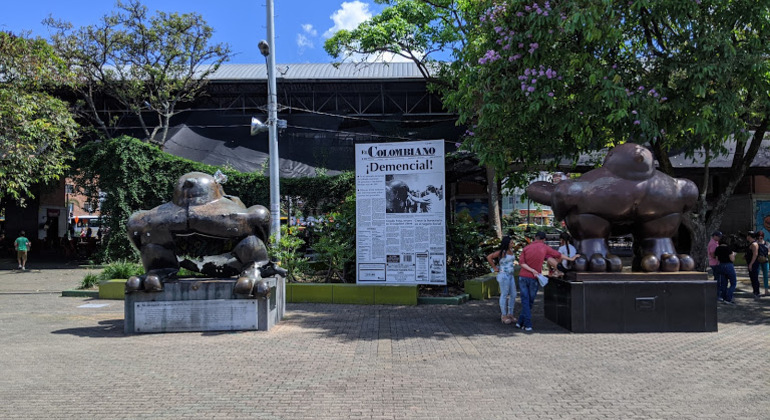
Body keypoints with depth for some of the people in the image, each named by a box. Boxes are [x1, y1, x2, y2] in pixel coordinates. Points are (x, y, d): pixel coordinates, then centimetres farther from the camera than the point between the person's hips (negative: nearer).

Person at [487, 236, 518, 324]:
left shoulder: (511, 251, 10)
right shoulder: (501, 252, -14)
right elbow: (489, 257, -19)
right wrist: (494, 267, -14)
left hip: (511, 275, 8)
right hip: (503, 275, -8)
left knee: (513, 295, 9)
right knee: (504, 295, -2)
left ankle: (510, 314, 20)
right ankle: (504, 316, 7)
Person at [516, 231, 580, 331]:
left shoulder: (526, 248, 2)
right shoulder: (544, 248, 0)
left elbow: (521, 262, -11)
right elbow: (558, 254, 13)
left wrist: (532, 270, -15)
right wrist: (571, 258, 26)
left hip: (523, 277, 1)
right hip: (534, 279, -1)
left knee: (525, 301, 4)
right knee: (530, 301, 12)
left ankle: (527, 324, -3)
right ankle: (521, 322, 12)